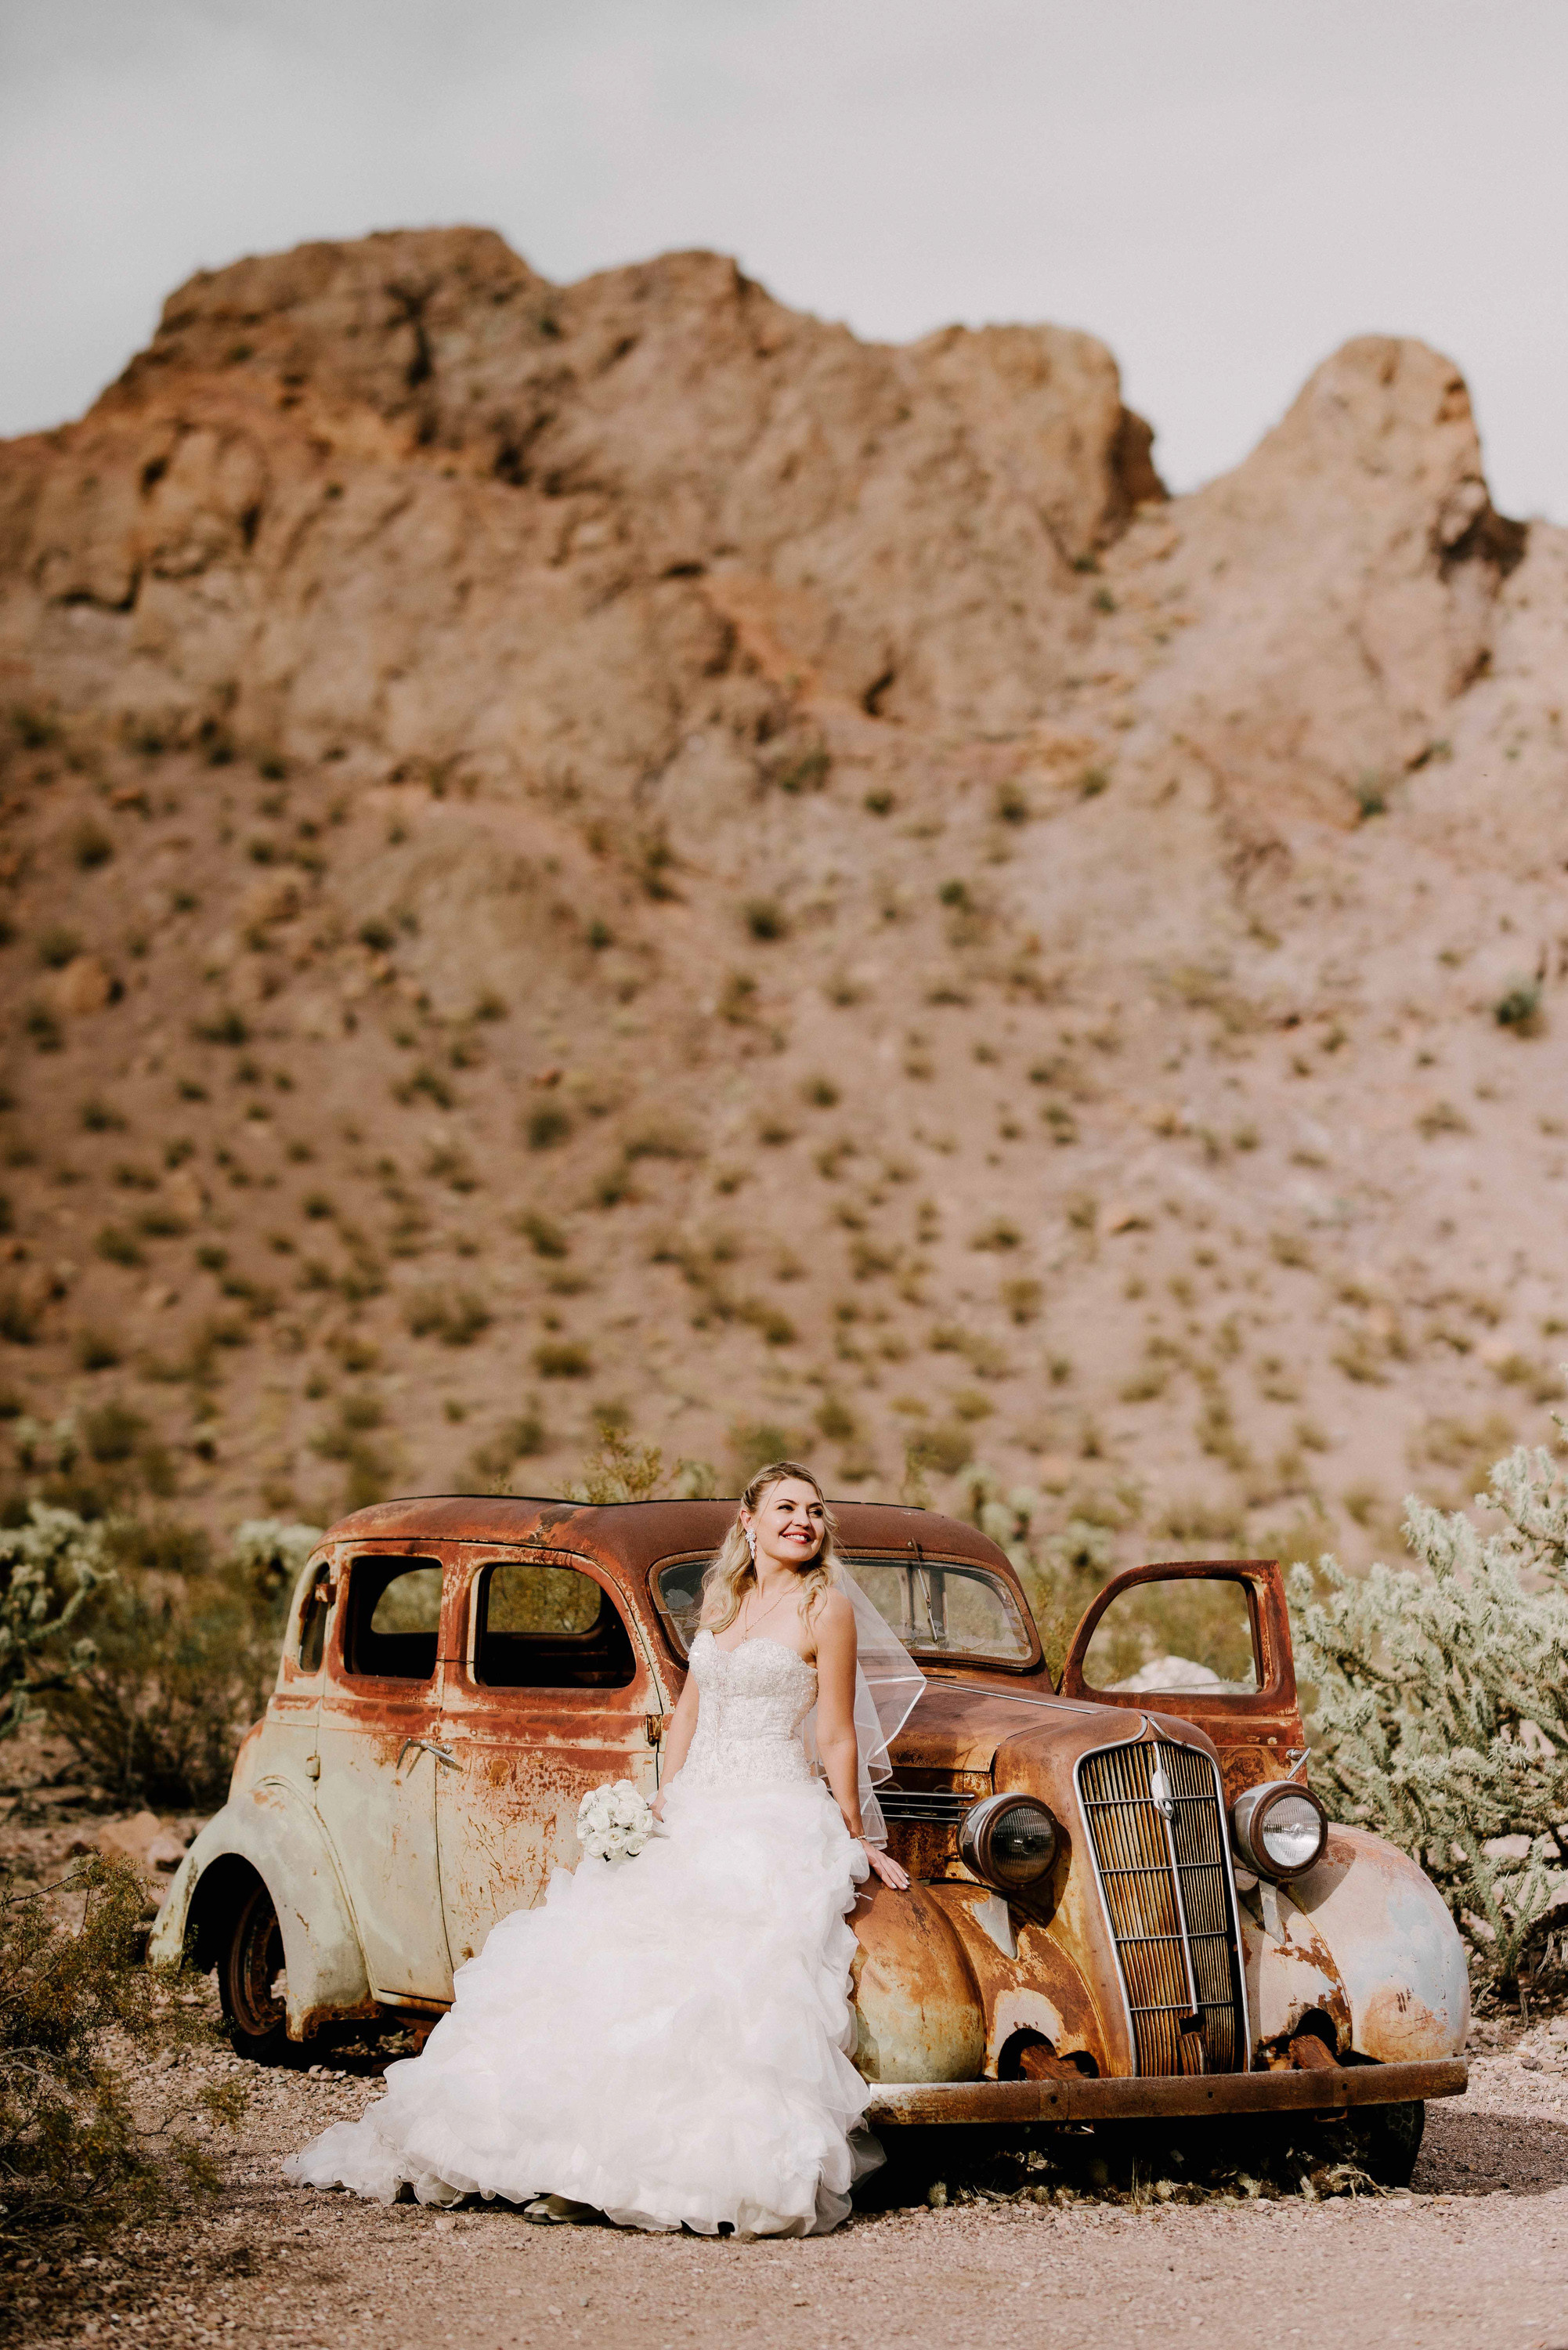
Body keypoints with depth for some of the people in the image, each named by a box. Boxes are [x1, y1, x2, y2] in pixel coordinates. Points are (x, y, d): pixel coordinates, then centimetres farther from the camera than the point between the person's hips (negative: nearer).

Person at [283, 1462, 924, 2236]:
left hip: (778, 1821, -6)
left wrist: (856, 1842, -2)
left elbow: (837, 1739, -3)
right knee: (598, 1958, -2)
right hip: (695, 1819, 6)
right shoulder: (722, 1600, 15)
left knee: (719, 1981, -25)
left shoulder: (827, 1606, -3)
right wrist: (662, 1813, 12)